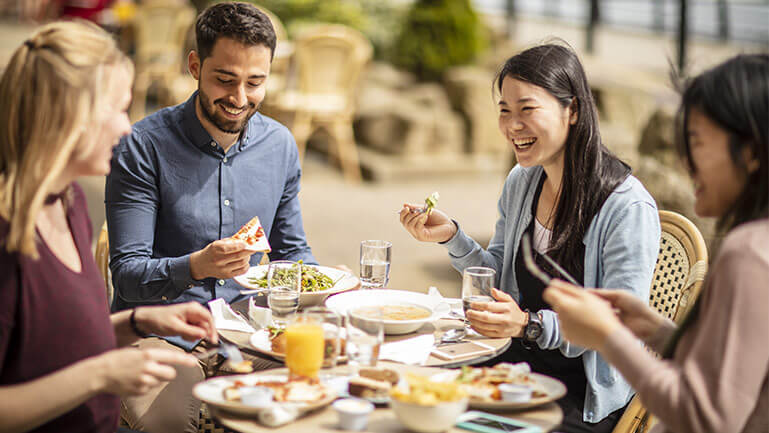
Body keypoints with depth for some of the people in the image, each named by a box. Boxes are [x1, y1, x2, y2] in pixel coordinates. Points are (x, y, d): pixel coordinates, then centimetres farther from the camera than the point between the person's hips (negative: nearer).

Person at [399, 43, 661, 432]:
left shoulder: (629, 207, -18)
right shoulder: (519, 182, 5)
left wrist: (530, 325, -29)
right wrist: (451, 237, -3)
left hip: (584, 399, -6)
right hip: (517, 364, 6)